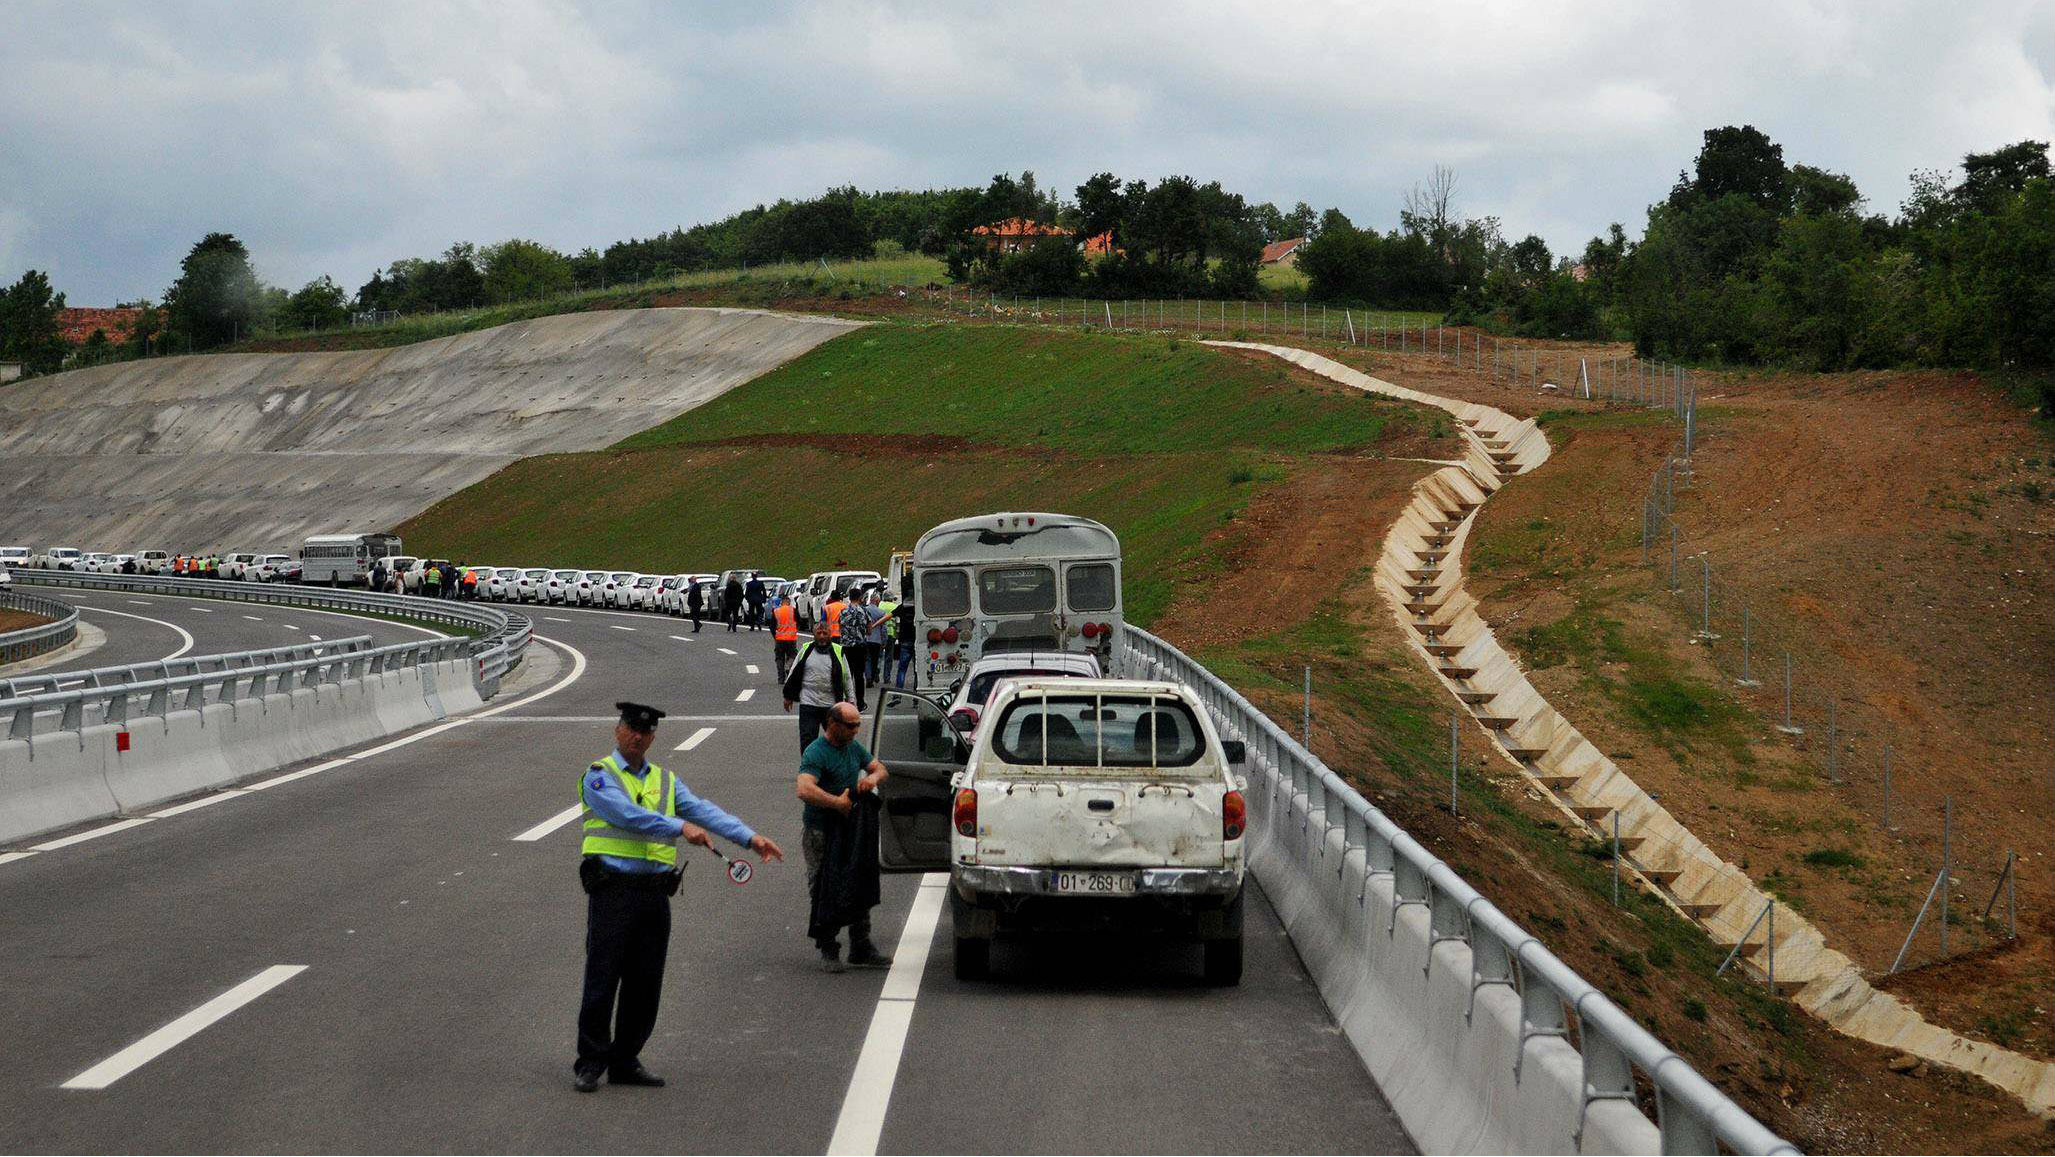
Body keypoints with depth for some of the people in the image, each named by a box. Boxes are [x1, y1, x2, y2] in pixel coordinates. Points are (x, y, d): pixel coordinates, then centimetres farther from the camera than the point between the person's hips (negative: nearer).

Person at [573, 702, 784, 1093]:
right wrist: (680, 827, -26)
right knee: (602, 979, -3)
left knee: (645, 985, 8)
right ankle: (589, 1064, 6)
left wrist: (750, 837, -10)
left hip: (655, 893, 5)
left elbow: (703, 810, 4)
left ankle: (625, 1061, 18)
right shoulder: (600, 775, -1)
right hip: (613, 889, -5)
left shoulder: (665, 780, 17)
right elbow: (626, 814, -18)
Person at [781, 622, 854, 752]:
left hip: (831, 705, 1)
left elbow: (847, 677, 9)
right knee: (807, 741, -3)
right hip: (808, 704, -1)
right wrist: (788, 696, 13)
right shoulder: (806, 650, 3)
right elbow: (793, 673, 11)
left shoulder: (838, 652, 3)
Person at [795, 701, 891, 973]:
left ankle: (861, 948, 20)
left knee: (860, 891, 11)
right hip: (822, 835, -8)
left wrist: (873, 778, -6)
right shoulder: (816, 753, -17)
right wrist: (838, 803, -25)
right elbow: (805, 791, -31)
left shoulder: (854, 747, 9)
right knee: (826, 896, -2)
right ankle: (828, 952, 7)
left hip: (853, 832, 8)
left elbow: (881, 769, 18)